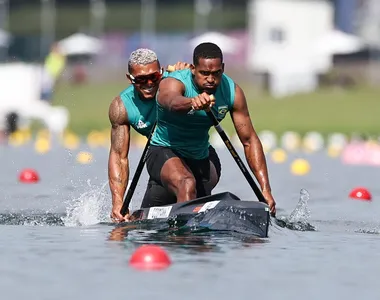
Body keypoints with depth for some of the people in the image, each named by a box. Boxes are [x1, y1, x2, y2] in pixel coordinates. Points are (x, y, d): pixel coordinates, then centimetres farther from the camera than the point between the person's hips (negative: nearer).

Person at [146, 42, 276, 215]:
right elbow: (172, 101, -51)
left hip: (199, 160, 6)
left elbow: (249, 140, -10)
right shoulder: (172, 83, -24)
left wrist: (265, 190, -19)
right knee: (187, 184, -37)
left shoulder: (232, 92, -11)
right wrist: (192, 103, -75)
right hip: (164, 153, -6)